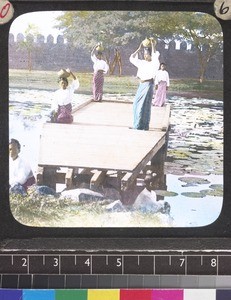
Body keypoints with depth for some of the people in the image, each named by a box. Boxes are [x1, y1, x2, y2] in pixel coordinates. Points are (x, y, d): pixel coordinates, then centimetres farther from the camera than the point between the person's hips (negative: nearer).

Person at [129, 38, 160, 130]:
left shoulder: (153, 63, -6)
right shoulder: (142, 63, 12)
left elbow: (155, 55, -26)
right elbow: (132, 58, 14)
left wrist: (152, 44, -17)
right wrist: (139, 49, 10)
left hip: (148, 85, -7)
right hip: (141, 84, 7)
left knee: (144, 105, -5)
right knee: (137, 104, 8)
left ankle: (143, 126, 2)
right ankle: (138, 124, 17)